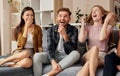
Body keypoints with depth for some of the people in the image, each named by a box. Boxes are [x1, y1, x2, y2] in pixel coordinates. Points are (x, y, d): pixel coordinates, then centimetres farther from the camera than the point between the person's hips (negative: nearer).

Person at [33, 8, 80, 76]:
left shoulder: (73, 30, -6)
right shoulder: (51, 30, -3)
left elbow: (73, 49, -15)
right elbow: (50, 48, -13)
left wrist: (64, 35, -28)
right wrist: (53, 62, -32)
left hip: (67, 57, -1)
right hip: (54, 56, 1)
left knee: (76, 53, -33)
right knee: (37, 56, -24)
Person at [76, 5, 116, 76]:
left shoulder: (108, 26, 7)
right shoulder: (88, 27, 14)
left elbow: (101, 38, -16)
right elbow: (81, 40, -6)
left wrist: (106, 21, -10)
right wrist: (83, 24, 5)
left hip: (102, 56, -1)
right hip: (88, 55, 2)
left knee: (89, 63, -37)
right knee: (94, 48, -37)